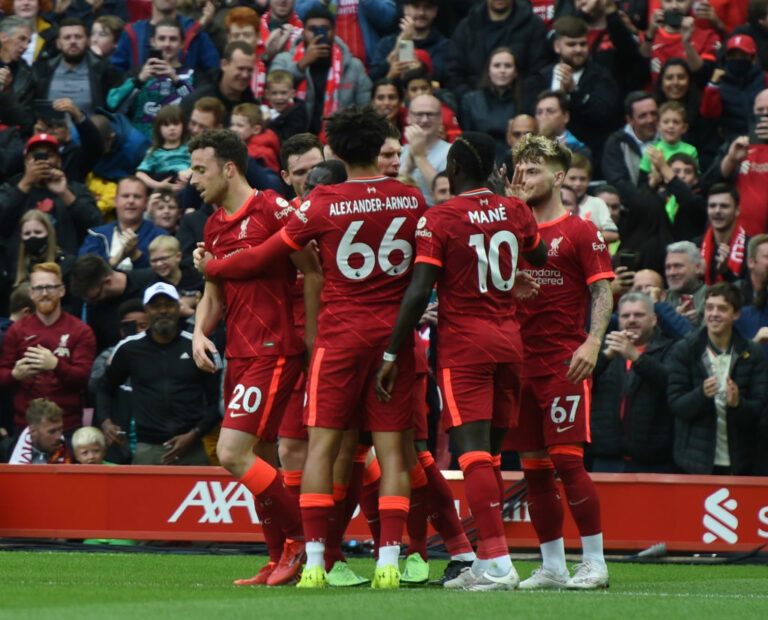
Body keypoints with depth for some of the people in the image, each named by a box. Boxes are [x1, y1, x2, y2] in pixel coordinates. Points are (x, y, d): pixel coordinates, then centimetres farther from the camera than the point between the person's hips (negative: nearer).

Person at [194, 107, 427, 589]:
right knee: (392, 448, 2)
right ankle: (389, 561, -5)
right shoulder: (412, 200, 3)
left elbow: (262, 258, 2)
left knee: (322, 444, 1)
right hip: (394, 333, 2)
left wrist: (209, 266, 18)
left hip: (340, 336, -2)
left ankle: (314, 560, -4)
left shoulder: (323, 205, -6)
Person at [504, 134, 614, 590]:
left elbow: (603, 292, -6)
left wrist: (592, 342, -19)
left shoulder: (580, 232, -1)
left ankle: (595, 562, -4)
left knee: (568, 461, -11)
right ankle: (552, 566, 11)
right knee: (534, 467, 5)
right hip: (520, 360, 6)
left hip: (563, 361, -6)